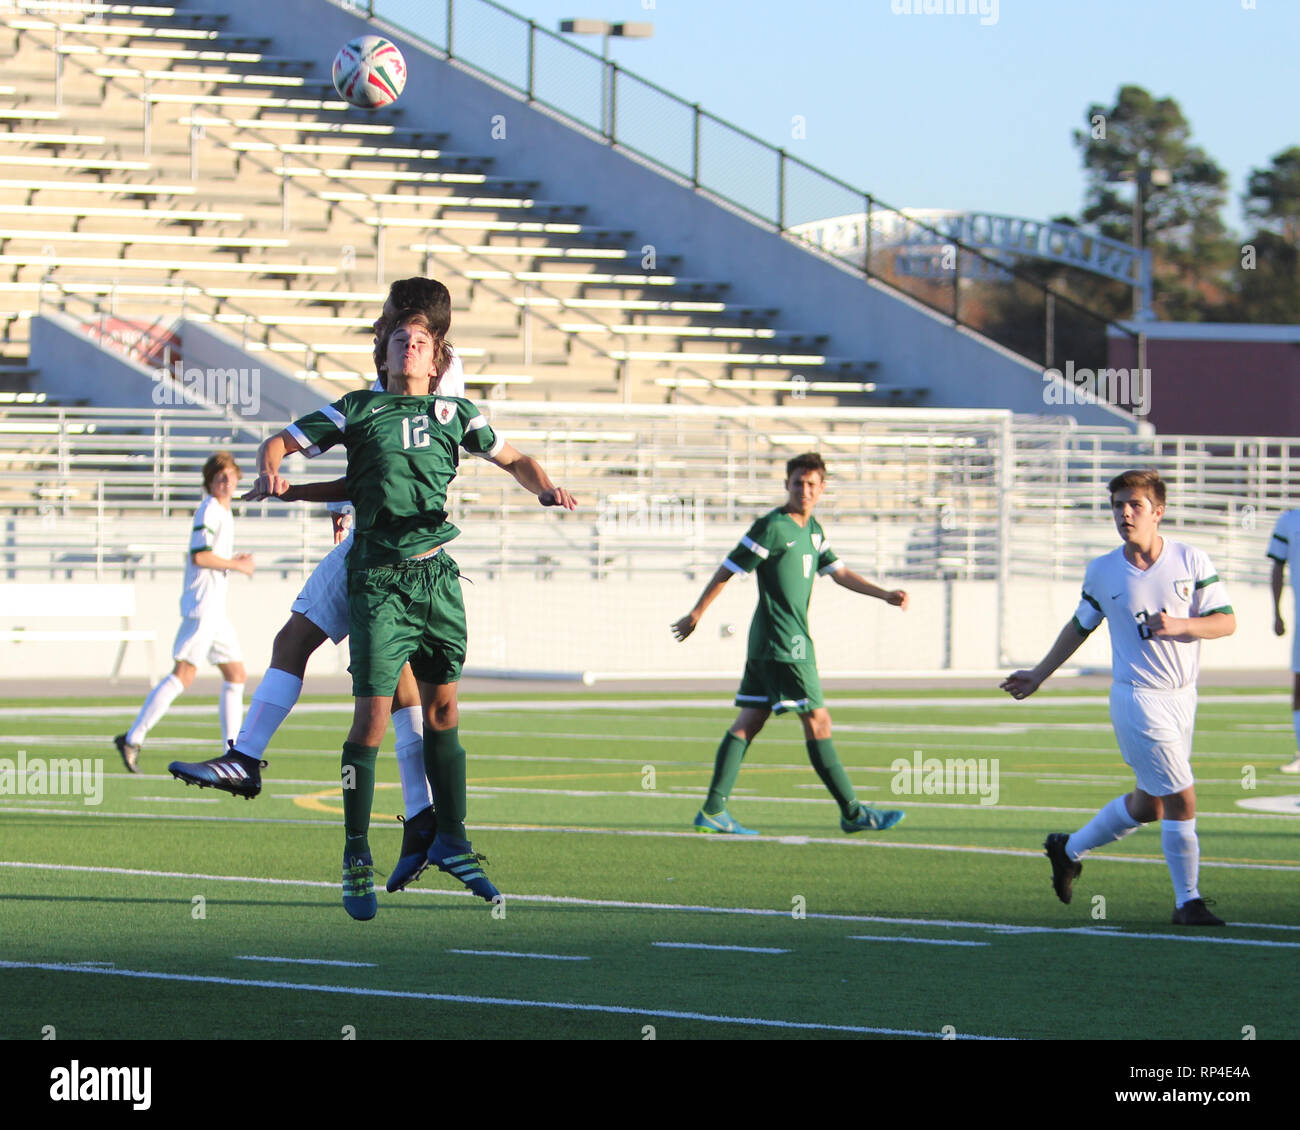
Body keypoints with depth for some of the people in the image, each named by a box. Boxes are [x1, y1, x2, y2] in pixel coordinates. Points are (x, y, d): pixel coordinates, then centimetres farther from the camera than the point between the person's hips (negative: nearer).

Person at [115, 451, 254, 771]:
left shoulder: (224, 512, 20)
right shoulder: (209, 510, -10)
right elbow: (199, 556, -20)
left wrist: (233, 561, 15)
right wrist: (237, 565, -9)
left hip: (215, 608, 10)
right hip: (201, 605, -10)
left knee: (236, 675, 9)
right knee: (183, 675, -15)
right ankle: (132, 740, -16)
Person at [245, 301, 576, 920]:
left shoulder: (454, 413, 13)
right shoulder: (358, 410, 6)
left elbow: (513, 459, 23)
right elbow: (280, 441, 7)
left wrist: (546, 488, 3)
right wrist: (270, 471, -15)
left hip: (437, 573, 3)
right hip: (379, 574, -3)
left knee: (442, 706, 9)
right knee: (373, 712, -10)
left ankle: (451, 840, 22)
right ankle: (356, 859, -2)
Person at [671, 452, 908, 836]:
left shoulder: (812, 529, 15)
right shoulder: (772, 528, -12)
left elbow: (838, 572, 23)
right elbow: (727, 570, -8)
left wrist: (884, 595, 12)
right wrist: (696, 614, -3)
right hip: (783, 644, -10)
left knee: (749, 721, 5)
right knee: (817, 721, -6)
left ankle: (713, 811, 3)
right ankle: (853, 813, -3)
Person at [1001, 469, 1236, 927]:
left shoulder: (1192, 561, -4)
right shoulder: (1102, 572, -4)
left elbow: (1227, 622, -5)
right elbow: (1080, 626, 12)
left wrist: (1179, 625, -22)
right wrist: (1038, 676, 18)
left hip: (1183, 697, 4)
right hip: (1138, 698, -4)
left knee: (1148, 804, 15)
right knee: (1181, 800, -10)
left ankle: (1070, 849, 37)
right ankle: (1187, 902, 2)